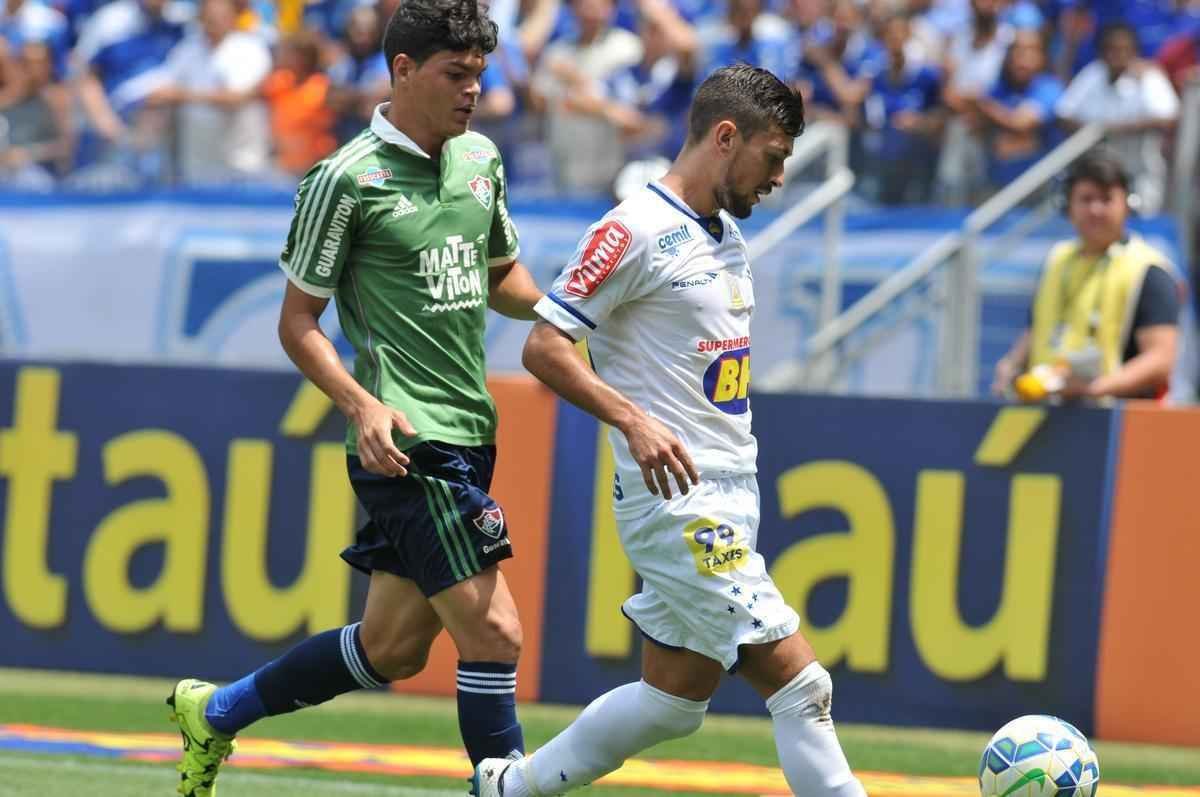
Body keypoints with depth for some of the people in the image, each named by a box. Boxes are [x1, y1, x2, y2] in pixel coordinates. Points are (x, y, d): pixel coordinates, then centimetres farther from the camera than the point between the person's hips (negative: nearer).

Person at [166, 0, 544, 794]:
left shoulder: (479, 159, 11)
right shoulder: (347, 179, -10)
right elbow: (298, 321, -5)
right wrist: (362, 405, -20)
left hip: (467, 432, 8)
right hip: (405, 438, -8)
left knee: (391, 647, 14)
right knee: (494, 632, -14)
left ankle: (214, 713, 32)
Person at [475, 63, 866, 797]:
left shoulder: (727, 231, 15)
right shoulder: (636, 232, -12)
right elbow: (544, 347, -15)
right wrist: (634, 420, -26)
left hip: (728, 500, 9)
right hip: (677, 498, -9)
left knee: (676, 696, 12)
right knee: (799, 683, -12)